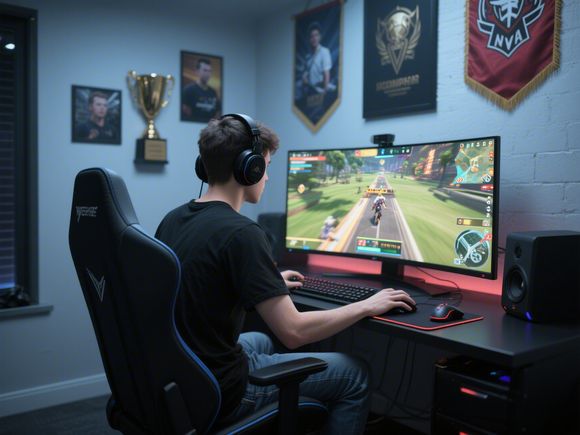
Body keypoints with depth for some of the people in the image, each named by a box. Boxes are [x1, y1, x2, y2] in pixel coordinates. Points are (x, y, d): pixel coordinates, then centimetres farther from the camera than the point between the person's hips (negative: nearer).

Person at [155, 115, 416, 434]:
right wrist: (367, 306, -10)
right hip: (217, 392, -8)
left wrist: (270, 284, 23)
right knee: (355, 375, 6)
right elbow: (294, 332, -24)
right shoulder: (240, 233, -25)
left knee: (260, 340, 36)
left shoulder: (172, 220, 1)